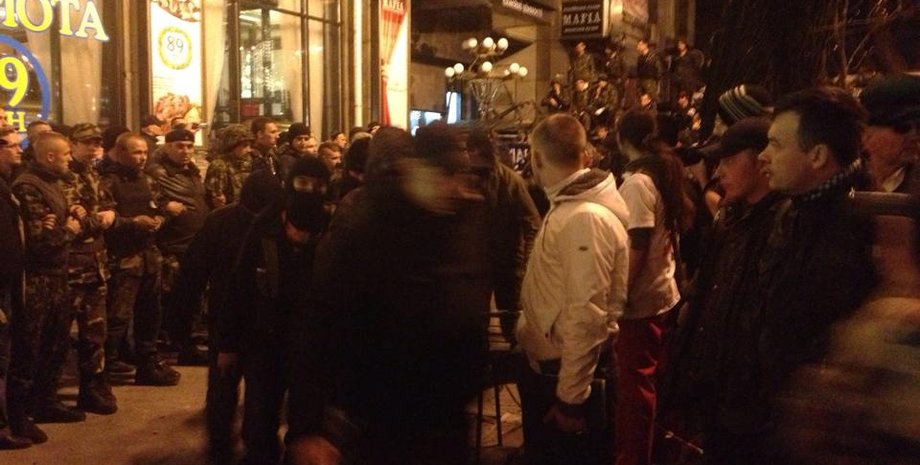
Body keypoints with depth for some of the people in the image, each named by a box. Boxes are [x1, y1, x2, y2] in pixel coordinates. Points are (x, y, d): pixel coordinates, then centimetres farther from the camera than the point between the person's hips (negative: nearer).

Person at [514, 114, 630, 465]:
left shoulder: (586, 218, -24)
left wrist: (571, 397, -22)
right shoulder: (566, 208, 9)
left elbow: (586, 314, -26)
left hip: (565, 377, -10)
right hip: (544, 366, 10)